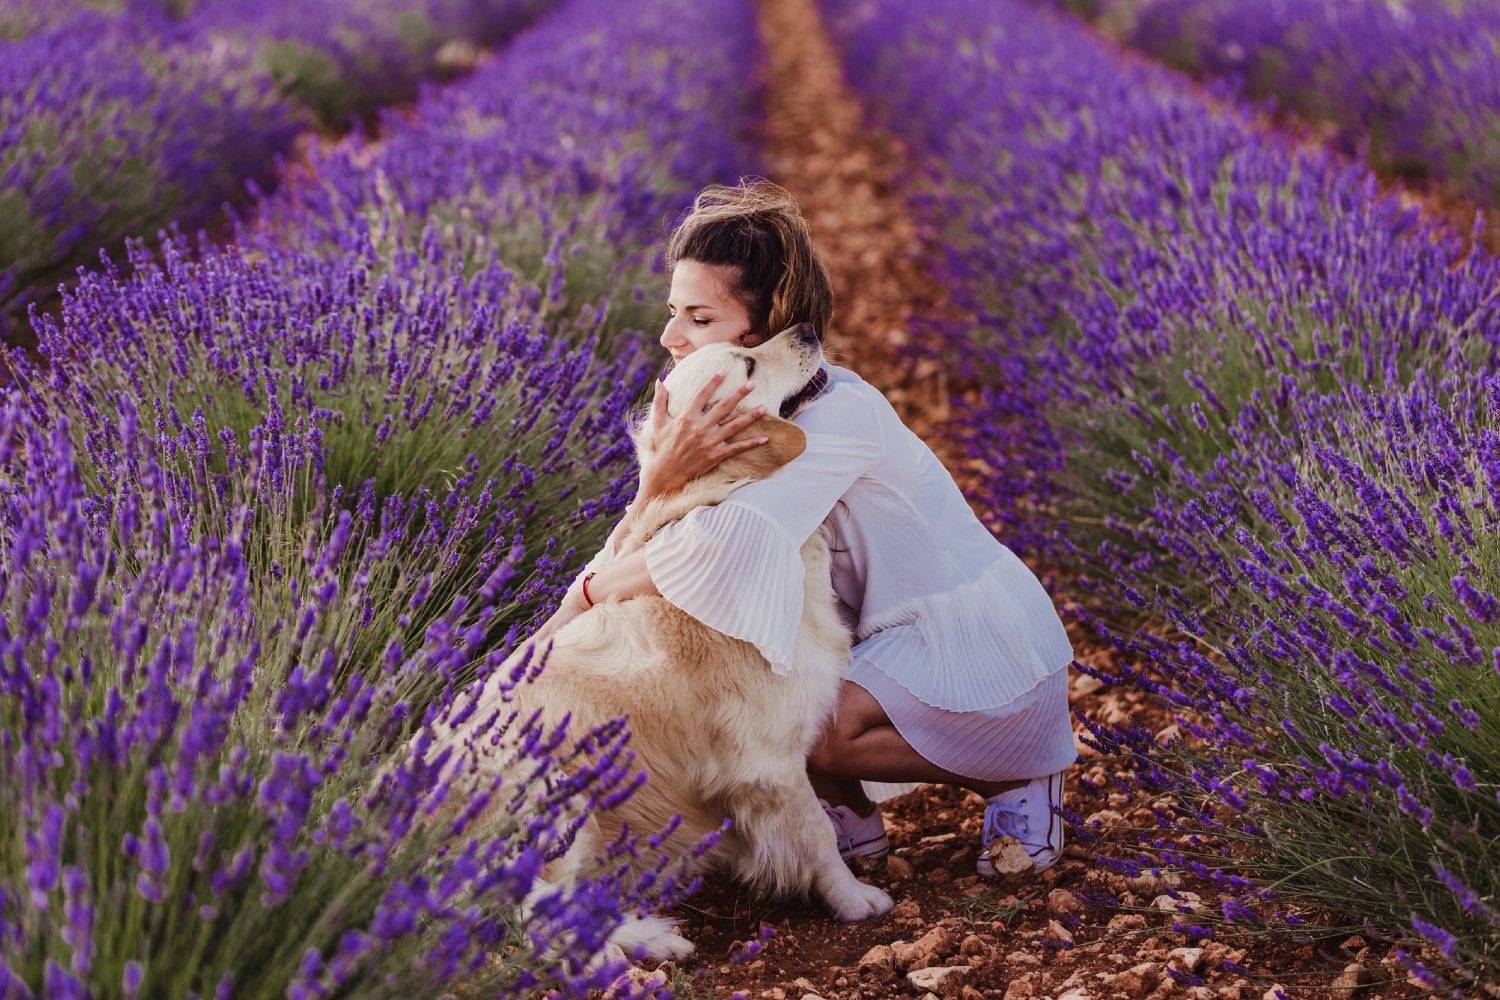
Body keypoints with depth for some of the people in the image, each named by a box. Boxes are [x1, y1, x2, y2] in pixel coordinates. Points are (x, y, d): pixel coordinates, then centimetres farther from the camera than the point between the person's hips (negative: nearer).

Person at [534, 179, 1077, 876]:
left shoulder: (841, 412, -27)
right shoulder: (728, 419, -3)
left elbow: (727, 546, -40)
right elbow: (633, 562, -14)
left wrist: (584, 595, -27)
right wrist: (662, 478, -36)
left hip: (985, 654, -8)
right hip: (898, 637, 8)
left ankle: (1012, 780, -4)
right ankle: (852, 823, 11)